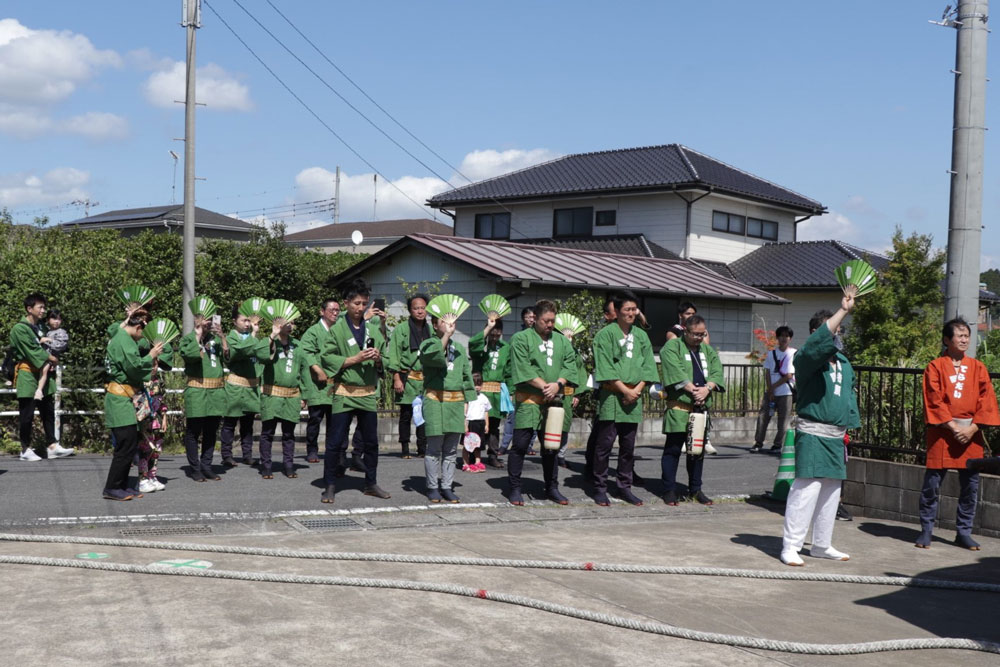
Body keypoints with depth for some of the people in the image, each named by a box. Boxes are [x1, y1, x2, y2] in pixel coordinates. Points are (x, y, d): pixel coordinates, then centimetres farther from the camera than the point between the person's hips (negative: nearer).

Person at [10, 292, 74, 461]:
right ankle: (26, 450, 5)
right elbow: (32, 351, -16)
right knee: (27, 414, -2)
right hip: (27, 374, -8)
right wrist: (50, 358, -7)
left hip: (42, 374, 8)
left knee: (48, 411, 6)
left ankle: (52, 446, 9)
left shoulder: (41, 326, 15)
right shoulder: (20, 329, -9)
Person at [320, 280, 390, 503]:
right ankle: (330, 486, 9)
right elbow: (327, 358, -10)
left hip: (368, 393, 4)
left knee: (371, 441, 11)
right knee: (336, 442, -1)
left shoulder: (373, 330, 10)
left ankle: (371, 483, 23)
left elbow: (383, 362, 14)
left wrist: (378, 359, -8)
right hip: (345, 392, -4)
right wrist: (355, 359, -17)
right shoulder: (337, 330, -2)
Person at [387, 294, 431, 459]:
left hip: (426, 379, 3)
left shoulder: (430, 330, 13)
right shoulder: (401, 329, -1)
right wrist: (397, 378, -10)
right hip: (407, 378, -3)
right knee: (406, 414, 1)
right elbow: (394, 354, -3)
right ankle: (405, 449, 10)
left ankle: (422, 448, 8)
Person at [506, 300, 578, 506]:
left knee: (551, 446, 11)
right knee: (520, 445, -3)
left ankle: (551, 488, 20)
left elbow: (570, 365, 7)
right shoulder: (521, 339, 0)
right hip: (528, 401, -4)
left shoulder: (562, 341, 16)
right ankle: (514, 489, 7)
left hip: (553, 401, 4)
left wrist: (558, 384, -11)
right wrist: (545, 387, -14)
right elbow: (523, 369, -10)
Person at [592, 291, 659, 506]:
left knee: (628, 445, 9)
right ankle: (600, 488, 4)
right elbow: (605, 368, -9)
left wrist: (637, 389, -4)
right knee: (605, 443, -3)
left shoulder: (641, 336, 13)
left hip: (633, 397, 5)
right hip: (611, 396, -5)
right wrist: (625, 390, -12)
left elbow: (648, 366, 11)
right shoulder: (606, 334, -3)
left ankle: (624, 487, 17)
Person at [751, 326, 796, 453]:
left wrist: (774, 386, -6)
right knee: (763, 416, 1)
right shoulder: (771, 353, 9)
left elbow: (789, 376, -8)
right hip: (770, 392, 4)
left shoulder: (793, 354, -4)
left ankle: (778, 445, 10)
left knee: (783, 421, -1)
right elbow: (767, 373, 6)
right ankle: (758, 443, 9)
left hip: (785, 392, -3)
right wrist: (770, 390, -5)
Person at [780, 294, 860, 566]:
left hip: (836, 437, 8)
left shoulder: (844, 363, 16)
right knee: (807, 489, -12)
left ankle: (822, 544, 25)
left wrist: (849, 427, 20)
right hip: (813, 435, -8)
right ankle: (790, 546, -4)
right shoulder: (806, 359, -9)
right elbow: (819, 341, -31)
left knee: (832, 492, 13)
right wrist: (843, 310, -33)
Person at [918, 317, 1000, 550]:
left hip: (971, 435, 3)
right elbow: (934, 401, -5)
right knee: (932, 484, -1)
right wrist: (953, 427, -13)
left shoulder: (978, 368, 9)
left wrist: (972, 428, -9)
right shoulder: (935, 367, 1)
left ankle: (964, 532, 18)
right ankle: (926, 531, 12)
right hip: (942, 434, -3)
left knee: (970, 486, 6)